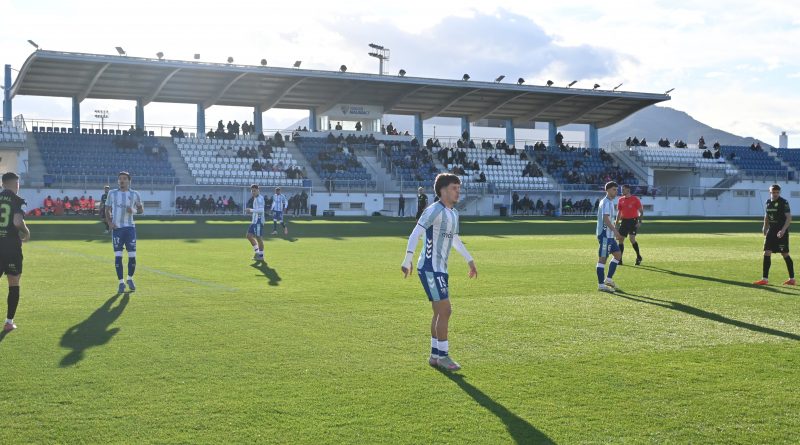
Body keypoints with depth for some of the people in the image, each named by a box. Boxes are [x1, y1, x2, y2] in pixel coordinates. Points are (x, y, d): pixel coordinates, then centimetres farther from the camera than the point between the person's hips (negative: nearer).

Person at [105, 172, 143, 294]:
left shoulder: (134, 194, 4)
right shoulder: (112, 193, 6)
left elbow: (141, 210, 11)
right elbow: (107, 209, 12)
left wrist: (133, 210, -11)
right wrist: (109, 222, -3)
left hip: (130, 227, 0)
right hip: (116, 228, 0)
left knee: (132, 255, -1)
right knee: (118, 256, -2)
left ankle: (130, 279, 21)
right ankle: (121, 282, 7)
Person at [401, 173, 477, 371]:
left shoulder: (454, 214, 14)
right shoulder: (434, 211, -15)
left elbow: (455, 239, 30)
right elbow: (415, 234, -23)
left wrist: (469, 260, 34)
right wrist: (408, 259, -32)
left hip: (439, 269, 10)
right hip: (430, 268, -10)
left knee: (440, 312, 13)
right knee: (445, 311, -8)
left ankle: (435, 355, 22)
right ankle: (443, 356, 1)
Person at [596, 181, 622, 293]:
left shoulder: (610, 202, 17)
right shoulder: (606, 202, -14)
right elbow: (605, 219, -24)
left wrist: (615, 231, 23)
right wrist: (615, 231, -26)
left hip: (609, 235, 10)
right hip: (605, 234, -10)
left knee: (617, 254, 13)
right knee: (602, 258, -6)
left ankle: (608, 279, 17)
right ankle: (601, 285, -3)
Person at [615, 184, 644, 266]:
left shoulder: (635, 199, -7)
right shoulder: (620, 200, 9)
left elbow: (641, 211, -5)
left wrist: (639, 221, -15)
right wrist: (616, 223, 12)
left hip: (633, 221, -6)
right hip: (624, 221, 6)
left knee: (632, 239, -16)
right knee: (620, 239, 2)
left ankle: (639, 257, 3)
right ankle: (620, 259, 9)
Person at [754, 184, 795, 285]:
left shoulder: (784, 202, -11)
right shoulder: (768, 202, 8)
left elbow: (789, 217, -16)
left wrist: (783, 230, -26)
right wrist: (765, 227, 12)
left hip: (781, 232, -6)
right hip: (771, 230, 6)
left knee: (785, 254, 0)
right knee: (767, 253, 0)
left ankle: (792, 279, 12)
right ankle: (765, 279, 4)